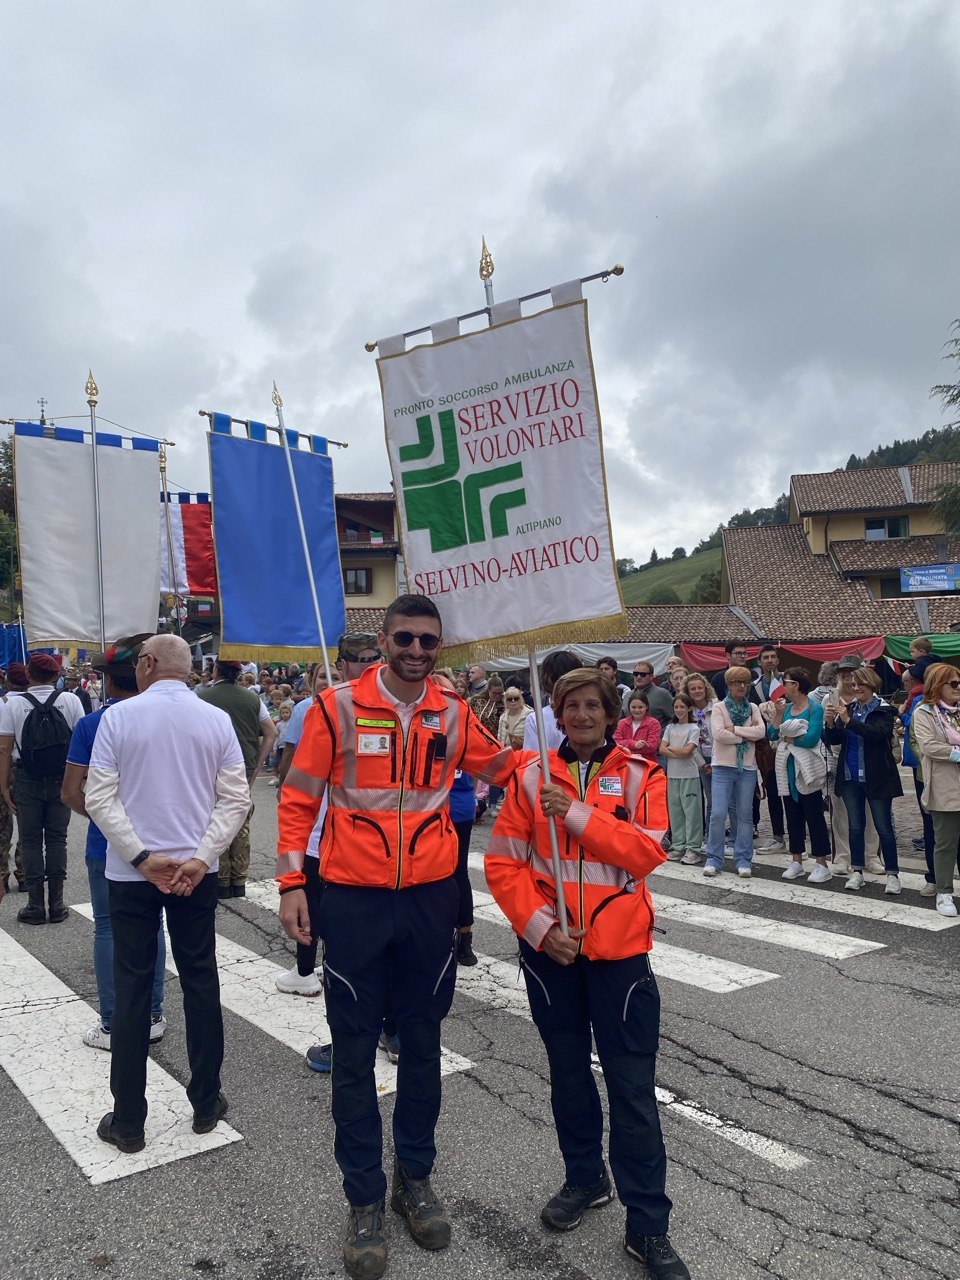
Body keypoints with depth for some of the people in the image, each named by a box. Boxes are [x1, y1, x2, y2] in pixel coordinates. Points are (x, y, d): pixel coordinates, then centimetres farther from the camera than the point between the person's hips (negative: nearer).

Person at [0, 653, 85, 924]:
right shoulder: (70, 701, -3)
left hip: (27, 780, -1)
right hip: (62, 779, 1)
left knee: (30, 841, 8)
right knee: (57, 839, 9)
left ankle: (35, 906, 9)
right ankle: (56, 906, 11)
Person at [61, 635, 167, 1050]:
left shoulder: (91, 725, -10)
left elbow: (71, 792, -10)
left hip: (106, 844, -2)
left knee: (108, 930, 7)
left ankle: (112, 1025, 12)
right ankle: (151, 1017, 20)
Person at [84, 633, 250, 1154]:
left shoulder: (119, 717, -7)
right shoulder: (217, 720, -2)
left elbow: (100, 799, -10)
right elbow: (235, 799, -6)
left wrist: (143, 857, -10)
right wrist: (200, 858, -8)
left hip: (130, 874, -1)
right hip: (195, 872, 2)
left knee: (132, 989, 7)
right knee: (200, 981, 12)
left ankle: (128, 1120, 15)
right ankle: (206, 1103, 23)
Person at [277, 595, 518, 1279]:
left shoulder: (454, 715, 1)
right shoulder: (339, 706, -7)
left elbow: (501, 766, 17)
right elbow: (299, 797, -2)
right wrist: (292, 881, -6)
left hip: (431, 896, 3)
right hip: (353, 897, -2)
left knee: (422, 1041, 15)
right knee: (355, 1049, 7)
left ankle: (416, 1177, 34)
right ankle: (365, 1199, 23)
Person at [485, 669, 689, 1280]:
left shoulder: (640, 774, -2)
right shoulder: (533, 776, 0)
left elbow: (647, 852, -13)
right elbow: (504, 861, -2)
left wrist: (578, 814, -21)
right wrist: (538, 926, -12)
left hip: (619, 945, -2)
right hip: (548, 947, 2)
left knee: (633, 1085, 1)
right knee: (568, 1070, 18)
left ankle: (648, 1226, 14)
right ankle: (585, 1178, 39)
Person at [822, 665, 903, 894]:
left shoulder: (883, 710, -6)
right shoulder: (849, 708, 8)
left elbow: (877, 733, -24)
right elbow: (834, 740, 5)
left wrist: (848, 721, -28)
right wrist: (830, 723, -14)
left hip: (876, 778, -5)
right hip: (851, 776, 5)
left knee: (883, 827, 1)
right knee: (855, 826, 10)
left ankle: (892, 874, 9)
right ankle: (857, 872, 17)